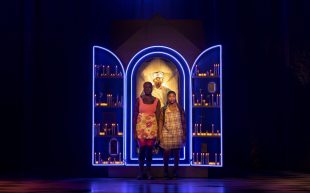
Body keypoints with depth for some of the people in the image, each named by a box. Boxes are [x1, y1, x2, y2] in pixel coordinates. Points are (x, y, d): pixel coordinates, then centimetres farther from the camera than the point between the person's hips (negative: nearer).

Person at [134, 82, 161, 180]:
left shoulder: (156, 101, 4)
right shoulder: (139, 100, 1)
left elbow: (158, 117, 4)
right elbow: (135, 116, 1)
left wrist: (158, 131, -2)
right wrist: (134, 131, -5)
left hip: (152, 128, 1)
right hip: (141, 127, -1)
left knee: (149, 150, 3)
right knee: (142, 150, -2)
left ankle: (148, 172, 11)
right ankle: (141, 172, 8)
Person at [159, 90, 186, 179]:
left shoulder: (180, 109, 5)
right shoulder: (163, 109, 3)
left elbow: (183, 122, 7)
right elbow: (161, 122, 4)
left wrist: (184, 134, 4)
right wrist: (160, 134, -3)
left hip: (178, 134, 1)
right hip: (167, 134, -1)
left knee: (176, 153, 3)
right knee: (166, 152, -2)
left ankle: (175, 171, 12)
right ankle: (165, 171, 10)